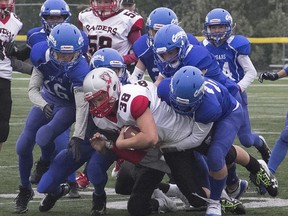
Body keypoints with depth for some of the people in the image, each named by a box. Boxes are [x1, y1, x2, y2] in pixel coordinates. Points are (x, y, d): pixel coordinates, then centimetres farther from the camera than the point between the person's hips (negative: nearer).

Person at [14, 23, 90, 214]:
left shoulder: (79, 69, -37)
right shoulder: (42, 55, -25)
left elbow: (82, 105, -36)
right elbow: (33, 89, -16)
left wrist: (78, 137, -43)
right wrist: (43, 105, -37)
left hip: (68, 106, -4)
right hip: (47, 100, 4)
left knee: (43, 137, -27)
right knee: (23, 146, 0)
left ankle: (46, 163, 10)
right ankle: (25, 190, 24)